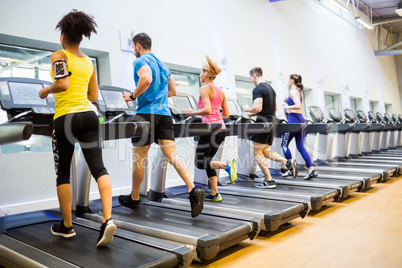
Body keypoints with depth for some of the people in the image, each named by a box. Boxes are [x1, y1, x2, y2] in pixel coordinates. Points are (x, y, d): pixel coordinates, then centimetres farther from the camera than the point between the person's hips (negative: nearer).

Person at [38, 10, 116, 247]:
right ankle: (108, 219, -19)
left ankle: (67, 226, 20)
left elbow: (62, 84, -18)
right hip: (89, 116, 5)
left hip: (66, 117, -4)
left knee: (63, 173, 10)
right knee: (99, 168, -3)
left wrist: (46, 90, 0)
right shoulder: (89, 62, 16)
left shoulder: (59, 56, -2)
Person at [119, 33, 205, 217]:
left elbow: (147, 79, -24)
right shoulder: (162, 64, 22)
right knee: (172, 155, -1)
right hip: (164, 113, 7)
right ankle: (193, 190, -18)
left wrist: (133, 96, -11)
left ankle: (134, 199, 21)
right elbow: (172, 91, 26)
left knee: (139, 159, 6)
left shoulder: (141, 61, -2)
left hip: (147, 113, -6)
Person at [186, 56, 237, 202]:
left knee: (200, 162, 0)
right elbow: (226, 114, 17)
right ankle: (214, 193, 15)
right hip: (221, 128, 8)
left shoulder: (204, 89, -7)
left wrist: (193, 112, -6)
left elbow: (207, 109, -20)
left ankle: (226, 165, -22)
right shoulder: (220, 91, 17)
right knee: (207, 159, 17)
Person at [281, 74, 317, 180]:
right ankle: (311, 170, 2)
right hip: (301, 120, 9)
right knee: (301, 147, 9)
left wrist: (287, 107, -11)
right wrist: (288, 102, 17)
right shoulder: (299, 91, 18)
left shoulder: (293, 91, -10)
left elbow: (298, 105, -23)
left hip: (294, 120, -9)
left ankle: (291, 169, 8)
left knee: (284, 145, 5)